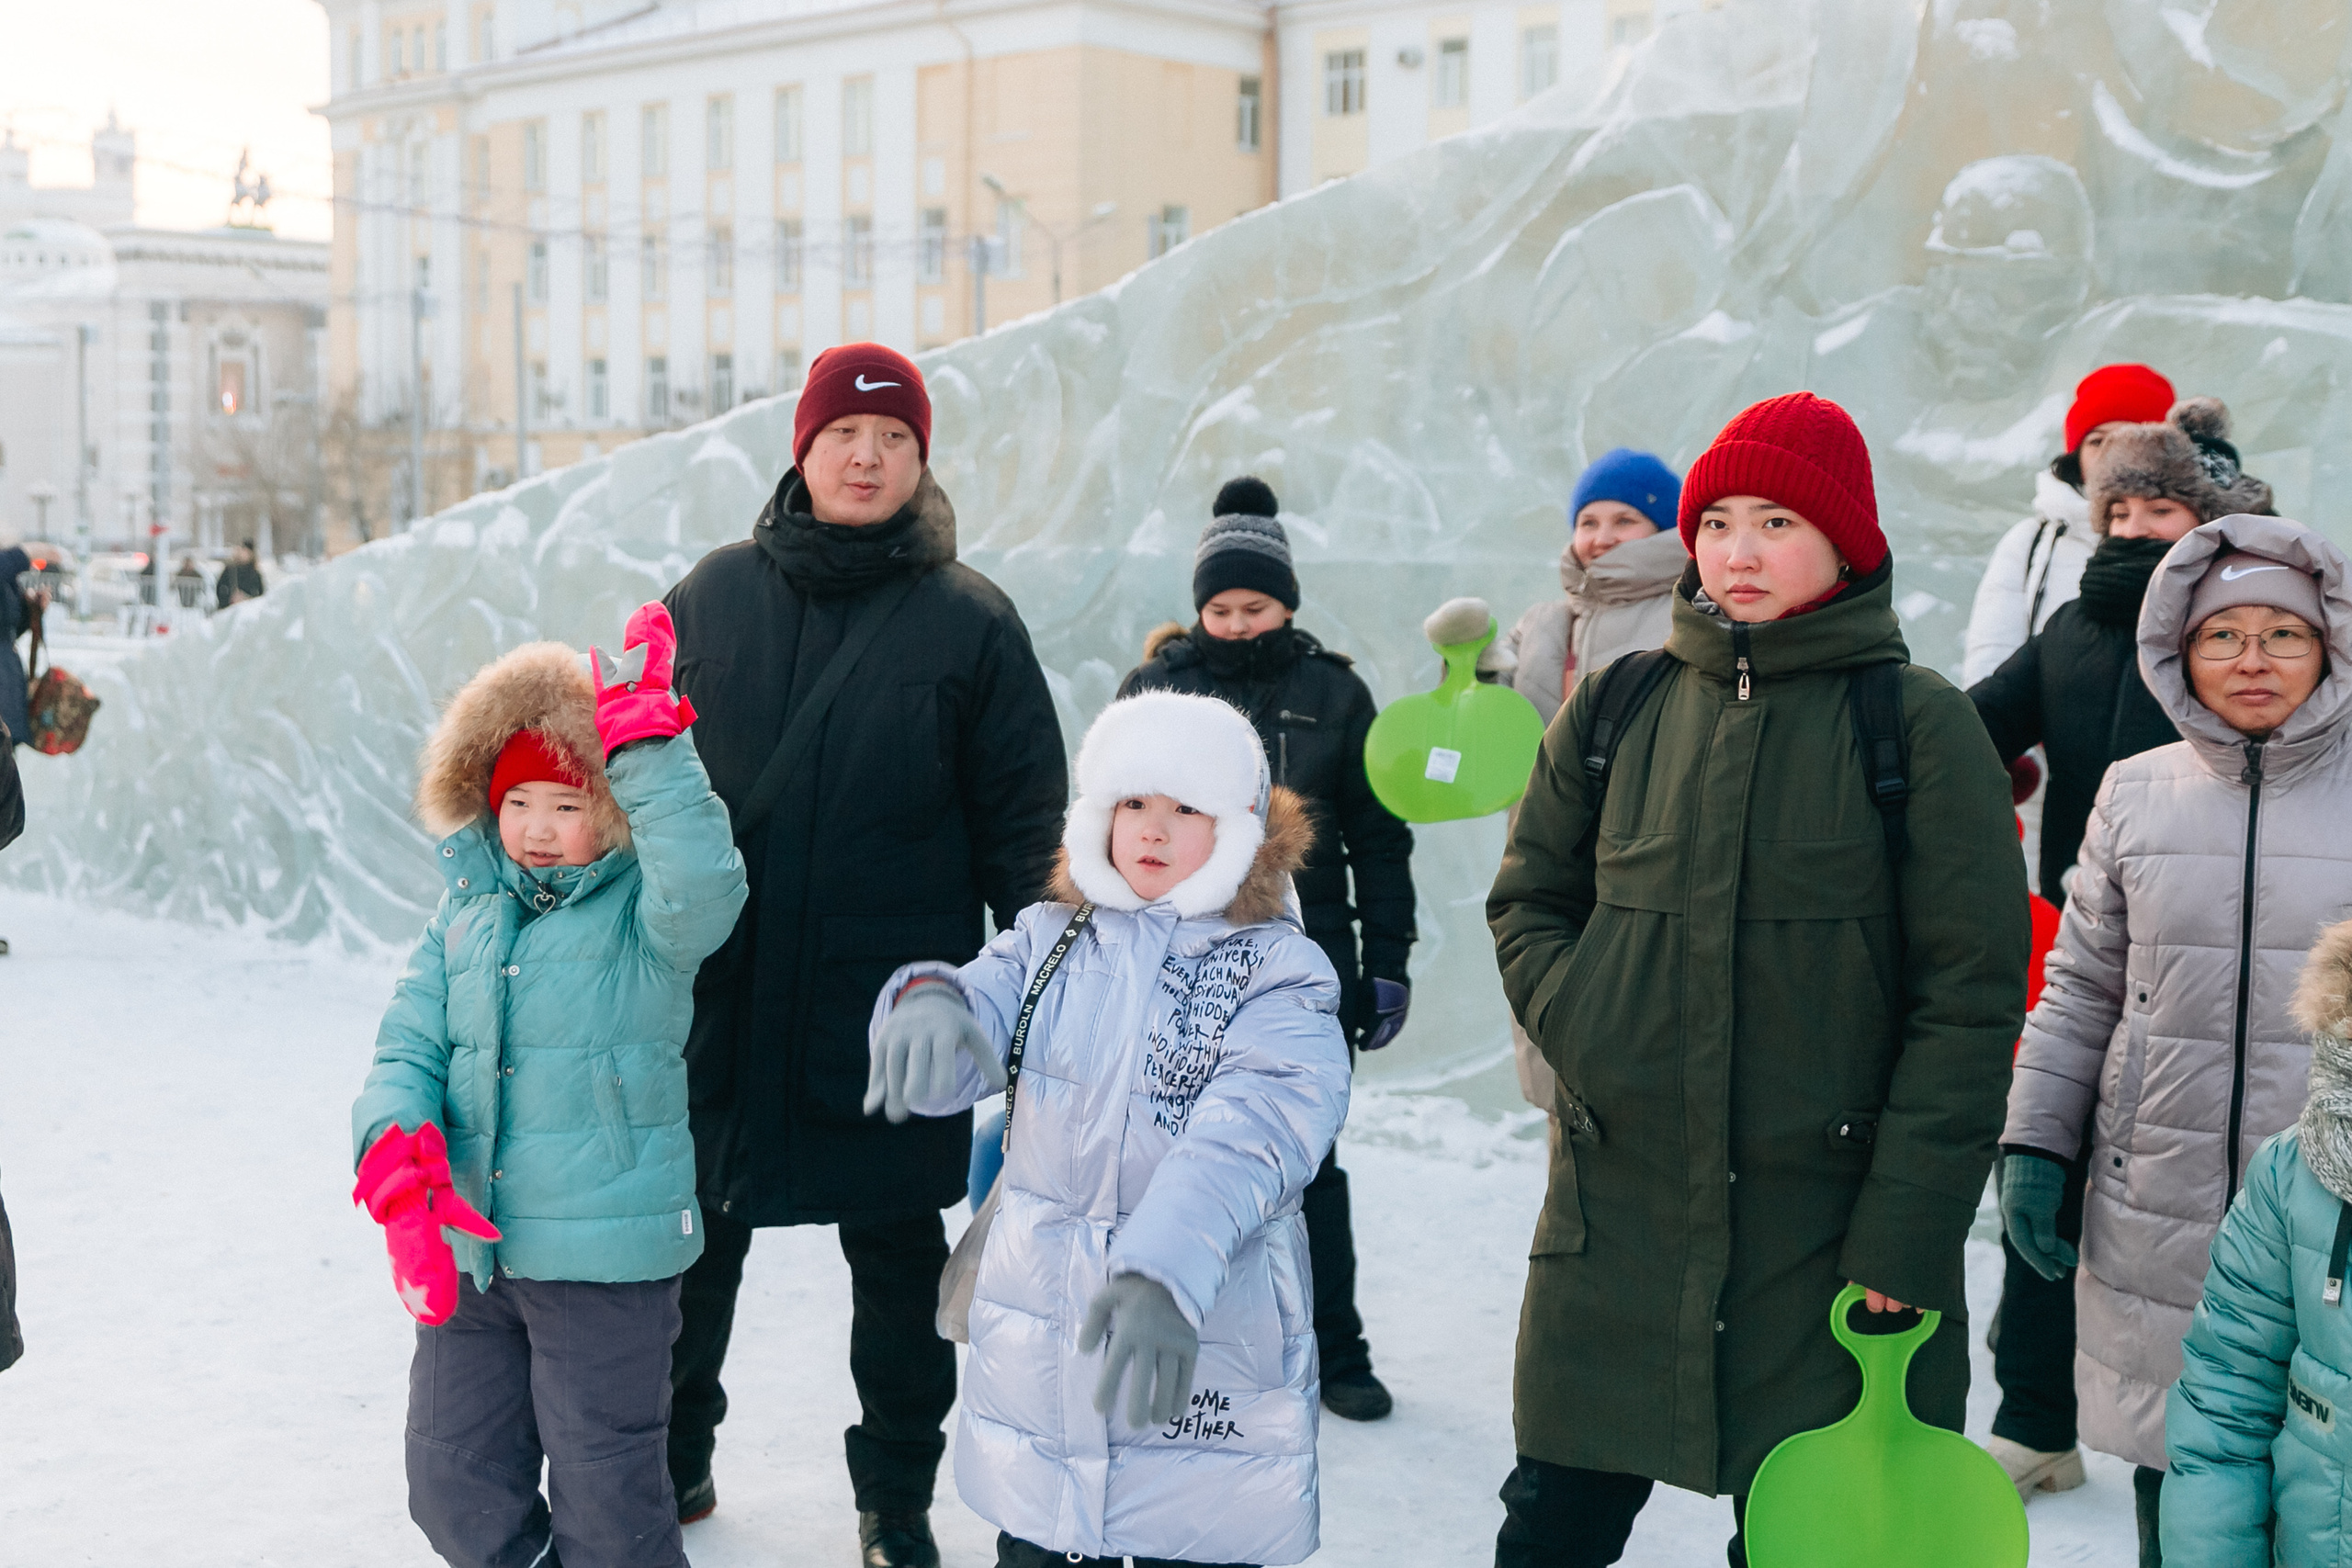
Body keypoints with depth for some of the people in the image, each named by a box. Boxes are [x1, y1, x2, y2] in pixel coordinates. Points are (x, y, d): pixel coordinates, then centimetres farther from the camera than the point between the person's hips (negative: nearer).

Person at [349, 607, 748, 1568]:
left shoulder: (644, 917, -8)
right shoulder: (466, 911, 7)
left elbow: (705, 885, -32)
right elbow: (408, 1047, 2)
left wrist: (646, 747, -34)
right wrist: (398, 1148, -18)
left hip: (607, 1257, -5)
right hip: (467, 1250, 6)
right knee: (454, 1487, 17)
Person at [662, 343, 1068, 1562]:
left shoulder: (969, 619, -2)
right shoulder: (714, 594, 4)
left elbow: (1023, 823, -1)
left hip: (894, 1012, -2)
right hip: (718, 996, 2)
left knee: (898, 1259, 11)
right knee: (693, 1242, 14)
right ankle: (668, 1458, 35)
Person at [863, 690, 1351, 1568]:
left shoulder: (1279, 971, -7)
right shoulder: (1047, 941, 7)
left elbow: (1250, 1135, -23)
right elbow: (972, 1029, -9)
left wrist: (1166, 1269, -40)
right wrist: (926, 1002, -34)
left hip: (1205, 1373, -3)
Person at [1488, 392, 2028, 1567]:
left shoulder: (1918, 725, -4)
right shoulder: (1618, 708, 6)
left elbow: (1970, 998, -6)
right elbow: (1527, 898, 16)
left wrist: (1906, 1227, -11)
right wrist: (1586, 1028, -3)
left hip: (1822, 1234, -2)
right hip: (1620, 1216, 3)